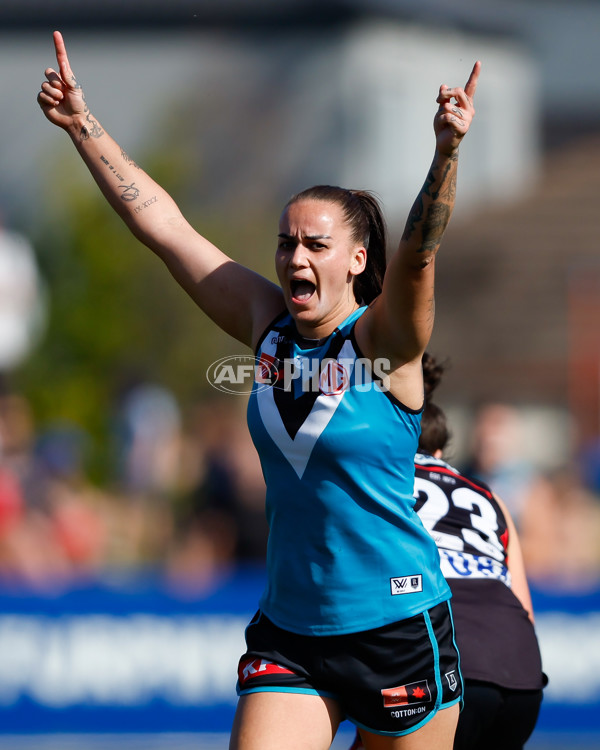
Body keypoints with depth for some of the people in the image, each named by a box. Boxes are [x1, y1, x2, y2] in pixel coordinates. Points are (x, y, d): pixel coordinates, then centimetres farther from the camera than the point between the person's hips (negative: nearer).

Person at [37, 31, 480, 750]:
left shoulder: (383, 344, -10)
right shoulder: (268, 326, 3)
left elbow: (418, 254, -29)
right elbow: (160, 224, 4)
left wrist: (446, 152, -46)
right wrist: (81, 123, 2)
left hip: (399, 633, -4)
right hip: (288, 631, 4)